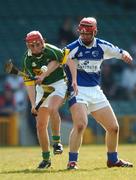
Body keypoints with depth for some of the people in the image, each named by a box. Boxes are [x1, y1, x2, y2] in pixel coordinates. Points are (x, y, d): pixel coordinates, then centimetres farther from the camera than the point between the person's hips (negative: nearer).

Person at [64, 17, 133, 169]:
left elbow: (120, 53, 16)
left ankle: (113, 159, 30)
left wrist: (125, 55, -8)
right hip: (78, 91, -5)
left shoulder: (102, 47, 6)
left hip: (96, 91, 5)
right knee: (80, 124, -27)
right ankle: (72, 161, -19)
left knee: (113, 127, 8)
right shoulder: (72, 48, -8)